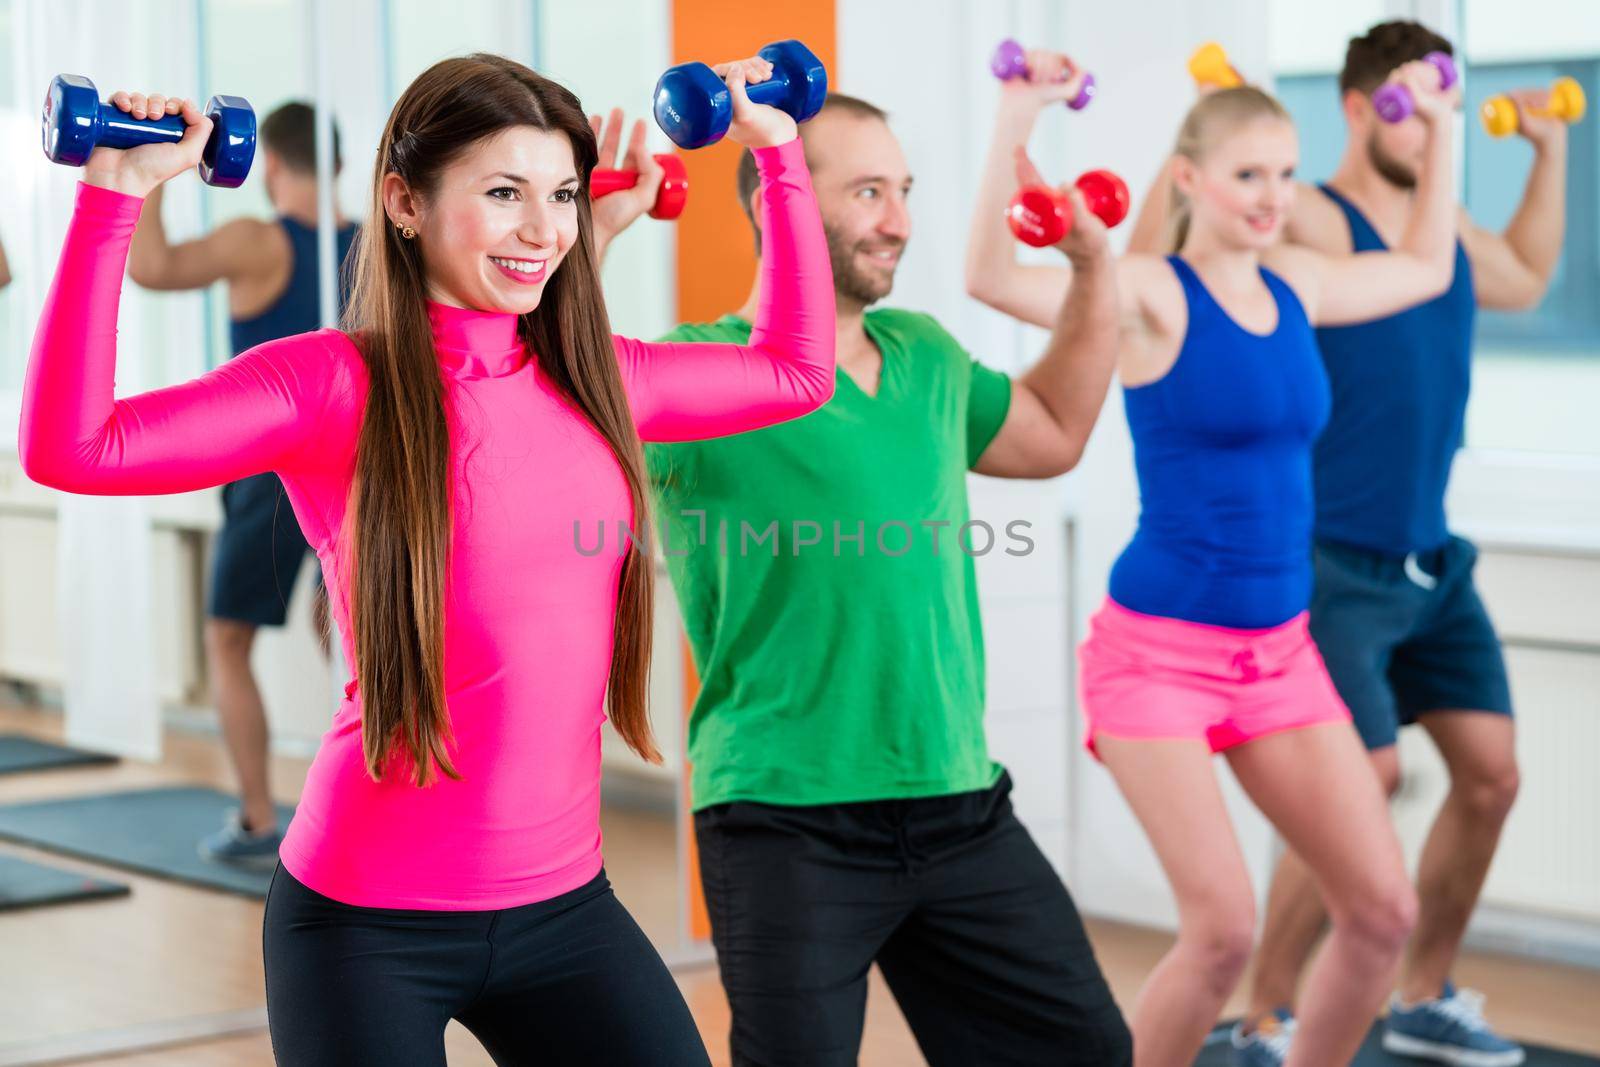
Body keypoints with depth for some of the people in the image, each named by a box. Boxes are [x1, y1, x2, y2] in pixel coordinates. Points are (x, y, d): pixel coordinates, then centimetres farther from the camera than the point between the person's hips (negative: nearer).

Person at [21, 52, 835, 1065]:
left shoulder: (594, 377, 6)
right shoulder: (338, 384, -10)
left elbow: (795, 369, 23)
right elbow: (71, 448, -20)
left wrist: (781, 153, 22)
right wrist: (114, 199, -21)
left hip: (564, 902, 5)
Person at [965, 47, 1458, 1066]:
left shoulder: (1295, 283, 7)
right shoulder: (1152, 294, -10)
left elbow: (1426, 266, 27)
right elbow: (993, 279, -27)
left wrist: (1440, 125, 24)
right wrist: (1015, 126, -32)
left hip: (1281, 653, 6)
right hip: (1160, 648, -6)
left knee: (1384, 910, 0)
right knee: (1224, 926, -16)